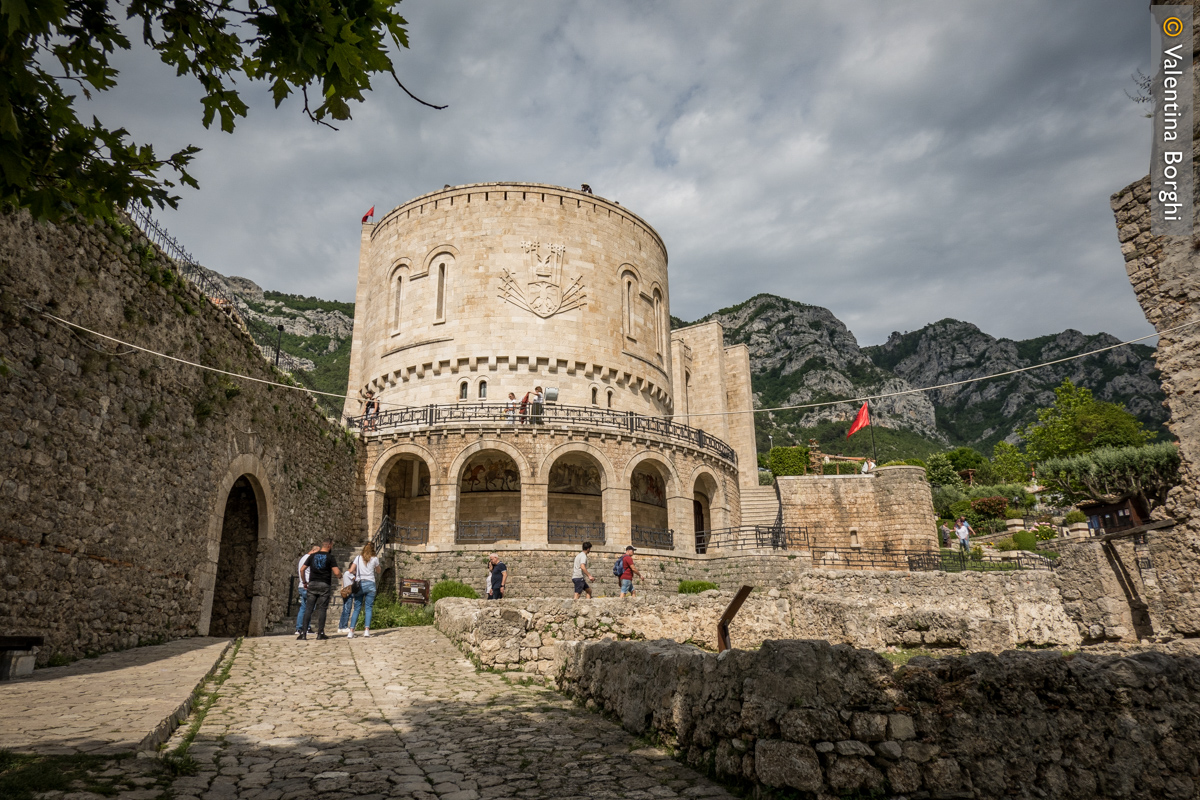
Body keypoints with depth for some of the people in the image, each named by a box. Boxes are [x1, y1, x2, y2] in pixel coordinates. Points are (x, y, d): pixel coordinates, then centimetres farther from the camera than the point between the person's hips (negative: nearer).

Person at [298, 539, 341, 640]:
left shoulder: (312, 556, 10)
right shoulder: (330, 557, -3)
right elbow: (337, 573, -11)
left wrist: (304, 582, 20)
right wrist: (340, 574, 12)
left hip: (312, 584, 3)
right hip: (324, 585, -3)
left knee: (308, 609, 5)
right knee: (322, 609, 1)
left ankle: (303, 633, 1)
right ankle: (320, 633, 1)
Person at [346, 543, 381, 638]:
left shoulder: (358, 558, 7)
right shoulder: (375, 559, 5)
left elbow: (350, 570, 2)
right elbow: (378, 570, 21)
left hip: (359, 584, 1)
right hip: (370, 584, -1)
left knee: (356, 608, 4)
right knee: (368, 608, 0)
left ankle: (351, 631, -3)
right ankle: (367, 629, -11)